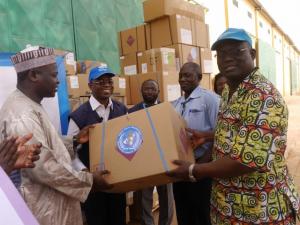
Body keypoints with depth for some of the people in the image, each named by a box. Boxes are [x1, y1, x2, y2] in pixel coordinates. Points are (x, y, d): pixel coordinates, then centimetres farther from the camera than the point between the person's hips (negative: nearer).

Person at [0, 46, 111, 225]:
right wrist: (89, 180, -19)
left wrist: (74, 140, 7)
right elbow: (43, 169, -28)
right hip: (44, 207, -9)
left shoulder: (28, 105, 6)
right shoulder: (22, 115, -26)